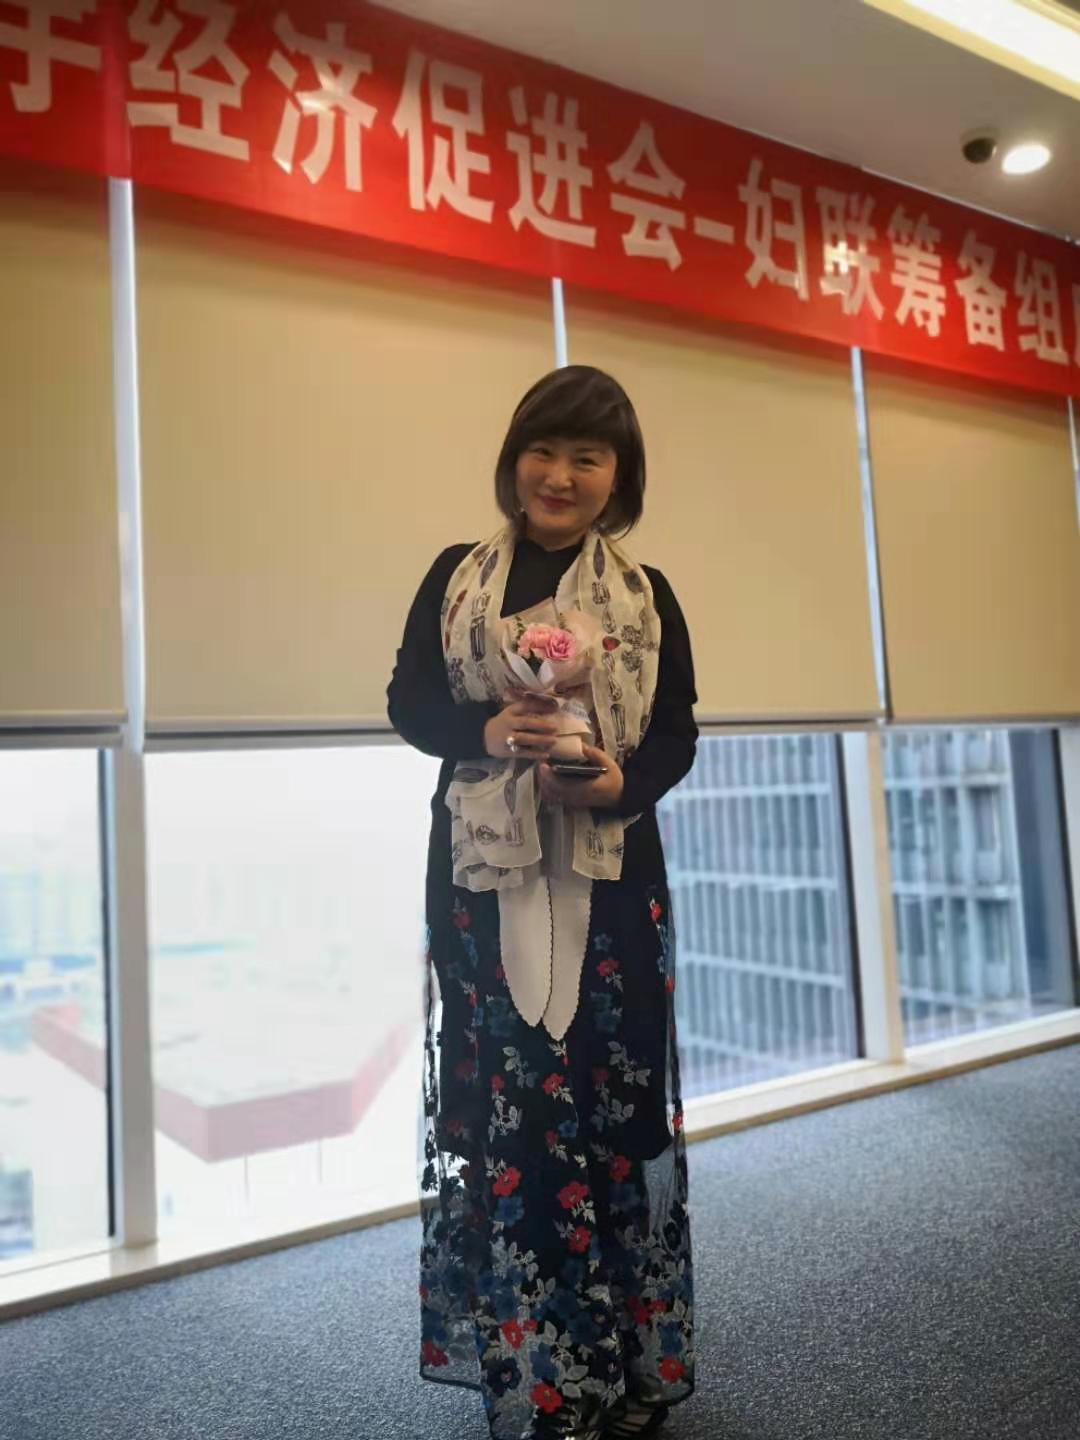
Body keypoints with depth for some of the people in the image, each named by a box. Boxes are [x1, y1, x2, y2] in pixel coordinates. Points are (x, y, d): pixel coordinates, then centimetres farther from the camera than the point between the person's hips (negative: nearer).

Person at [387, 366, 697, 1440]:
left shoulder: (647, 595, 6)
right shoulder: (456, 577, 6)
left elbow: (677, 735, 3)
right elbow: (408, 702, 4)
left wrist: (621, 782, -19)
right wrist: (487, 731, -15)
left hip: (608, 881, 1)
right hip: (484, 876, 0)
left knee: (610, 1097, 4)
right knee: (502, 1103, 3)